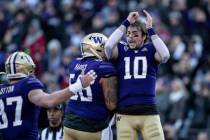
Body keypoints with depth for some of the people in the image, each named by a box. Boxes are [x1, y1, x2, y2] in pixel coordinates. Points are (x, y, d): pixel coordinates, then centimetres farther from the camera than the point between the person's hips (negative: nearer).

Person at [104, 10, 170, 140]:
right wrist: (126, 23, -11)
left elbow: (165, 56, -15)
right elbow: (108, 47, -15)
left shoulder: (150, 50, 6)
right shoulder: (121, 50, 6)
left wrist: (150, 29, -13)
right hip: (125, 114, 1)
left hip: (148, 113, -1)